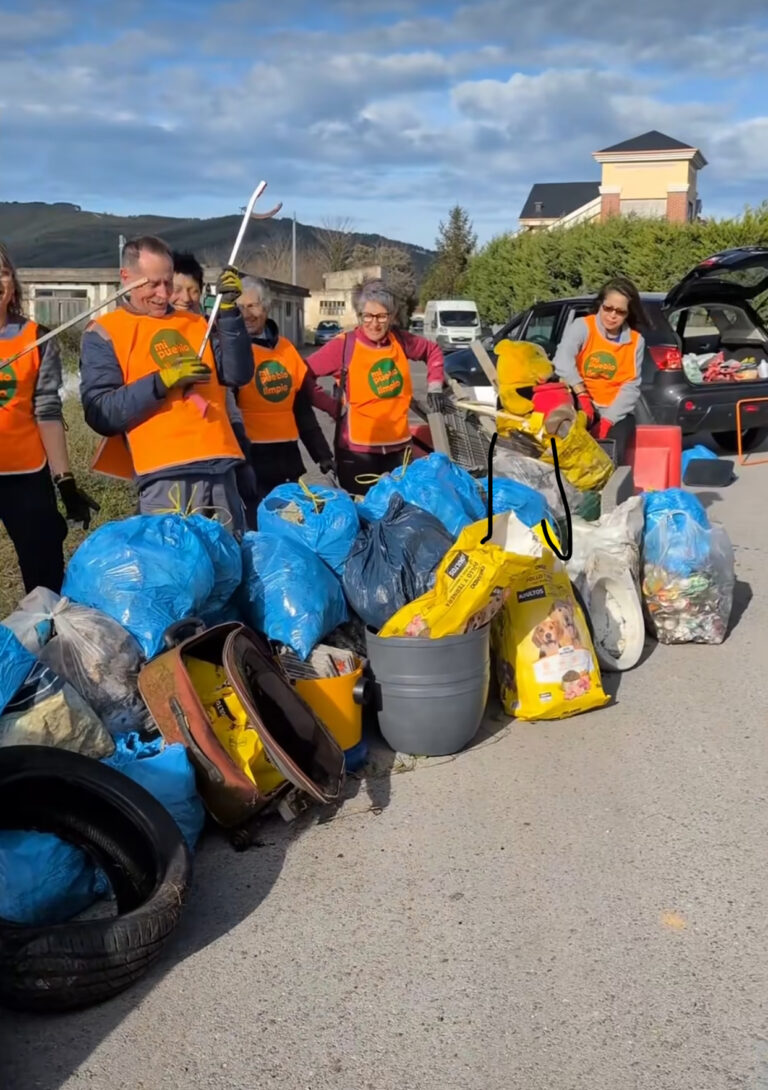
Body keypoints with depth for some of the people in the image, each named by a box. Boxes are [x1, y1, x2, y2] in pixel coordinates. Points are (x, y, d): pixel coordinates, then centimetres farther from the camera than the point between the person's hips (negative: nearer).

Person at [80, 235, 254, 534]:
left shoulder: (194, 323, 18)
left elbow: (238, 374, 6)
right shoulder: (104, 334, 5)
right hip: (165, 475, -4)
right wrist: (162, 381, -14)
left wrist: (228, 310, -1)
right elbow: (100, 414, -6)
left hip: (220, 466, 5)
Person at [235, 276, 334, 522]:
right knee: (256, 526, -3)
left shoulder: (285, 347, 13)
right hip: (249, 455, -6)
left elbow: (303, 409, 17)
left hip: (286, 455, 6)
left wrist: (321, 452, 16)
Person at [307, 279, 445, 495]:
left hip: (397, 446, 5)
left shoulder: (400, 341, 2)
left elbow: (432, 351, 21)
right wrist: (332, 406, -12)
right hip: (357, 449, -4)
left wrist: (434, 384, 11)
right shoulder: (344, 346, -11)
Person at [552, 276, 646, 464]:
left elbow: (630, 387, -4)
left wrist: (608, 420, -17)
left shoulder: (636, 341, 4)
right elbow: (563, 360, -22)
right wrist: (582, 396, -35)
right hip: (583, 407, -2)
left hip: (616, 413, 2)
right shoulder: (582, 326, -4)